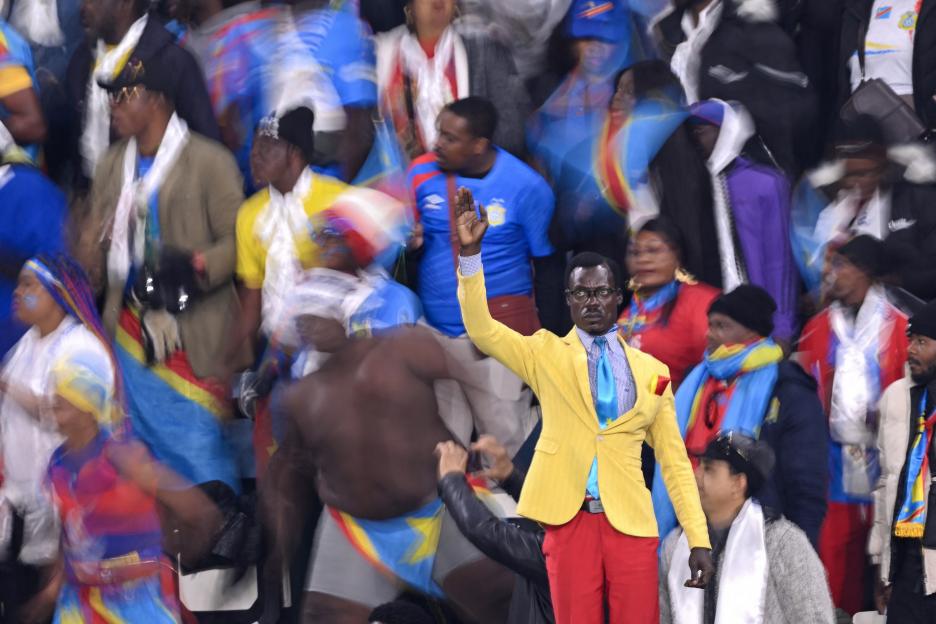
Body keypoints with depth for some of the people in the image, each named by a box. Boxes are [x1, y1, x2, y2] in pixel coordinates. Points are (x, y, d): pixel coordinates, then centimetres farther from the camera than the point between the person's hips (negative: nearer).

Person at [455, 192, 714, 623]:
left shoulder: (651, 371, 12)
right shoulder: (546, 355, 9)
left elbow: (674, 459, 12)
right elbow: (482, 332, -4)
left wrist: (699, 539, 5)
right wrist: (470, 253, -16)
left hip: (630, 522, 1)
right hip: (569, 519, -1)